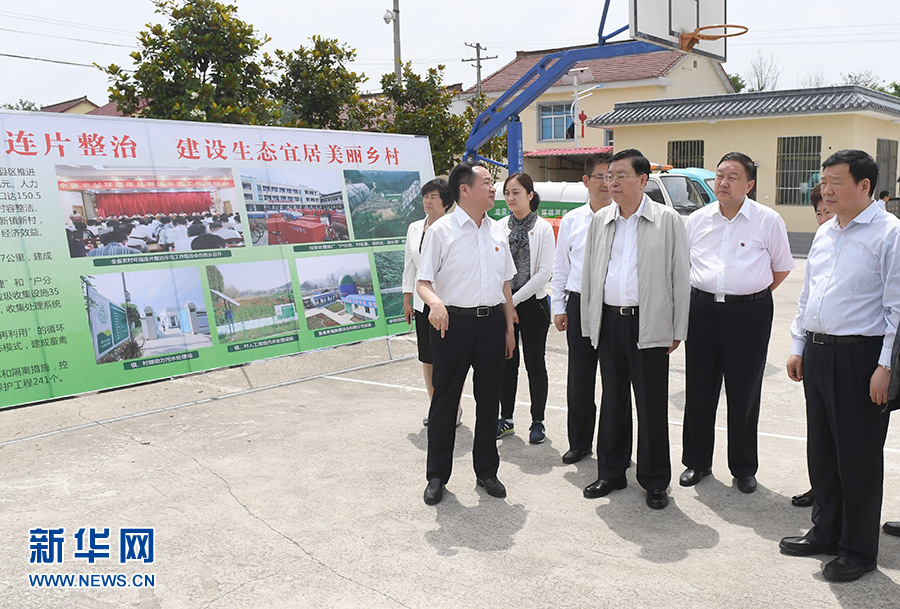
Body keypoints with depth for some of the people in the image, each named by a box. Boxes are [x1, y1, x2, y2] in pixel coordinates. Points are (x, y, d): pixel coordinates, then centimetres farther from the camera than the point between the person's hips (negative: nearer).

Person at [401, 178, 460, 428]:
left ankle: (454, 408, 10)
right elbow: (409, 265, 14)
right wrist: (407, 301, 13)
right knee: (426, 357, 11)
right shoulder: (414, 228, 10)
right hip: (422, 302, 6)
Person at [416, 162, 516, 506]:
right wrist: (435, 301, -31)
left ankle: (486, 471, 28)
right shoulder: (441, 230, -6)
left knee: (488, 399, 12)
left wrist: (509, 328, 13)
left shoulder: (497, 232, 11)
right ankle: (437, 476, 18)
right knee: (445, 400, 4)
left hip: (491, 322, 5)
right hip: (453, 322, -5)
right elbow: (423, 282, -9)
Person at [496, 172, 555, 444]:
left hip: (532, 303, -3)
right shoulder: (499, 227, 7)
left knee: (535, 363, 3)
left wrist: (515, 299, -12)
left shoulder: (543, 228, -4)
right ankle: (506, 419, 21)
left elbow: (543, 272, -10)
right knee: (506, 362, 9)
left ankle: (537, 422, 14)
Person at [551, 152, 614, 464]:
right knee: (578, 378, 8)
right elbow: (560, 266, 13)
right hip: (580, 305, 2)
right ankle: (580, 442, 23)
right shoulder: (571, 221, 8)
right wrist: (559, 306, 8)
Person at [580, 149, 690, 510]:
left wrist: (678, 330, -3)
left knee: (652, 405, 2)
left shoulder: (668, 220, -1)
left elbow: (680, 277, 0)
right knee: (612, 401, 13)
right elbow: (589, 275, 14)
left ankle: (655, 482, 16)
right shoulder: (600, 221, 10)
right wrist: (588, 324, 10)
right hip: (609, 321, 4)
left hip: (649, 325, -4)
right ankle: (611, 473, 26)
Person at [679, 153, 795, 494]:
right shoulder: (697, 220, 7)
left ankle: (744, 468, 21)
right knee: (698, 392, 8)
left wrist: (753, 294, 2)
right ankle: (697, 461, 24)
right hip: (703, 310, 3)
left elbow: (782, 267, 8)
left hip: (749, 314, -3)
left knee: (744, 395, 6)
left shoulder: (768, 221, -1)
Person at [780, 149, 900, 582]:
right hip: (817, 353, 7)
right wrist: (798, 346, 17)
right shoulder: (824, 234, 14)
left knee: (859, 455, 2)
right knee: (821, 448, 15)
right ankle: (825, 532, 31)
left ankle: (858, 549, 16)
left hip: (860, 356, -7)